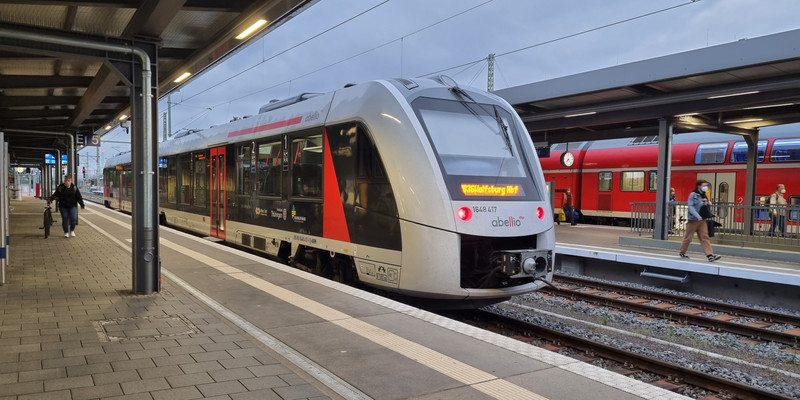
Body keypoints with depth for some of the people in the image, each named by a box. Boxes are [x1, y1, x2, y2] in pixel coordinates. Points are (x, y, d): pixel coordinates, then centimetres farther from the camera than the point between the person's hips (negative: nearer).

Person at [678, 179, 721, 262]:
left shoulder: (704, 196, 13)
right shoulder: (693, 195, -9)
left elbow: (705, 207, 21)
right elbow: (690, 206, -17)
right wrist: (698, 216, -26)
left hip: (702, 220, 6)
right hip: (693, 220, -6)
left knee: (704, 237, -2)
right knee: (688, 237, 5)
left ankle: (710, 255, -9)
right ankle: (682, 253, 20)